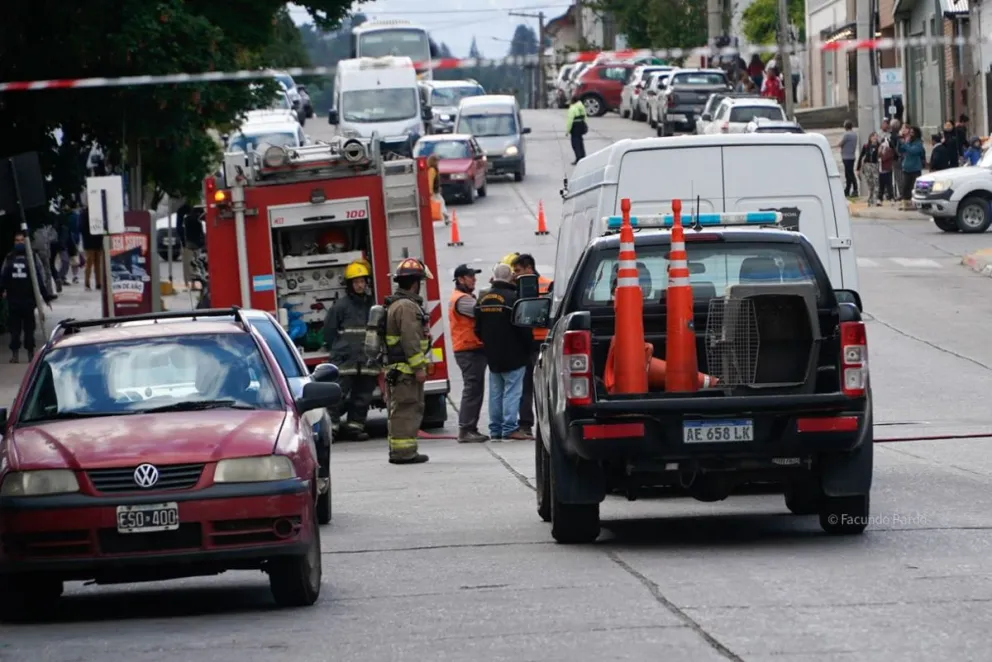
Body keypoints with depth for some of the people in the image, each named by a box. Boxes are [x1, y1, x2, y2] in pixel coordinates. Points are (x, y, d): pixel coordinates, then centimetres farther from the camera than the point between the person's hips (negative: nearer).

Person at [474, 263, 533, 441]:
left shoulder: (482, 299, 8)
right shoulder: (512, 298, -15)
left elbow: (478, 329, 14)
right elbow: (522, 327, -15)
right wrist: (529, 345, -2)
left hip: (492, 355, 7)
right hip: (513, 354, -7)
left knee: (495, 392, 11)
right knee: (512, 391, -6)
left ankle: (495, 429, 13)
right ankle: (509, 428, -11)